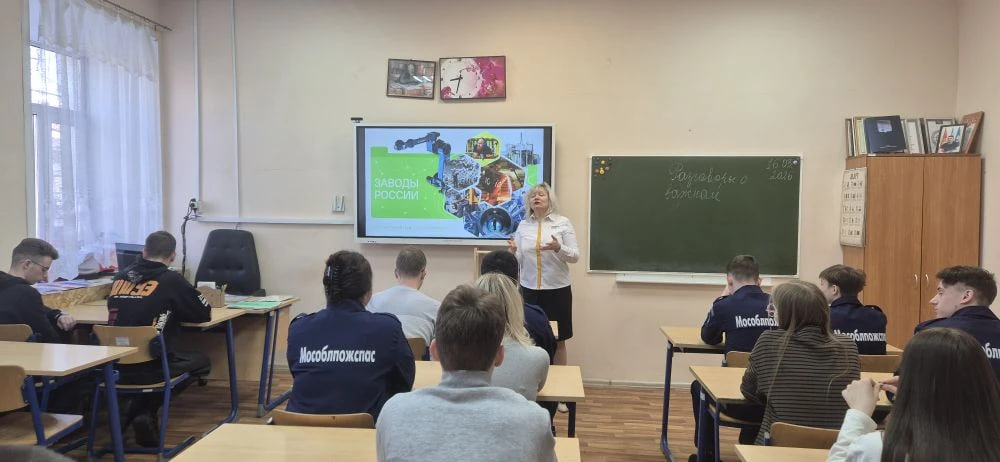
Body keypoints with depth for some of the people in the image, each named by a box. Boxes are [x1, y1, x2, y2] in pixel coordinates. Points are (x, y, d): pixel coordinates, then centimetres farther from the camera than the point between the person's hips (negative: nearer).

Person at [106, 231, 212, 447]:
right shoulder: (171, 279, -6)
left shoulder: (120, 276, 8)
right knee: (201, 360, 20)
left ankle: (135, 405, 15)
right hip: (151, 367, -6)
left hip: (114, 366, 6)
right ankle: (146, 409, 5)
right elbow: (205, 314, 4)